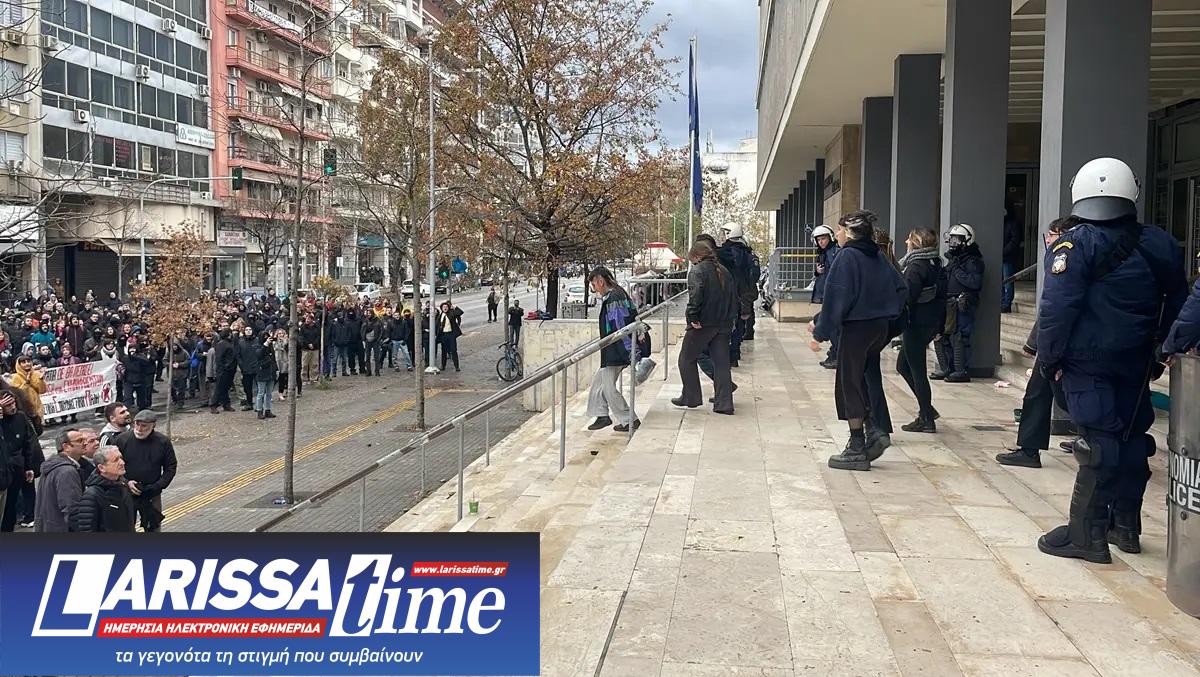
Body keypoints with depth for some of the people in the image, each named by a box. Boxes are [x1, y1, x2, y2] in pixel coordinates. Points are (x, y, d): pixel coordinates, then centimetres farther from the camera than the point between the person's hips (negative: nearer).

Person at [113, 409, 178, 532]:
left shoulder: (163, 441, -5)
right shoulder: (121, 439, -8)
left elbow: (171, 467, 2)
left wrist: (159, 486, -11)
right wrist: (126, 483, -16)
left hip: (152, 495, 1)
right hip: (126, 494, -1)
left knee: (153, 527, 10)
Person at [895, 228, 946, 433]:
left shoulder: (915, 266, -15)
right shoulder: (936, 264, 12)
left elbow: (908, 297, -22)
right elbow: (942, 296, 15)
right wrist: (940, 328, 19)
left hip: (916, 323, -9)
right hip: (932, 323, 9)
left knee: (917, 370, -1)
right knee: (903, 365, 18)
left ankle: (926, 419, 5)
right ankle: (927, 409, 21)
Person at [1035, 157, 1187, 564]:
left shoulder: (1075, 246, -12)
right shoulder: (1159, 244, 8)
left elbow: (1056, 308, -18)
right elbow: (1177, 302, 16)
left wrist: (1049, 358, -9)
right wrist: (1160, 349, 23)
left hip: (1088, 363, -5)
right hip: (1136, 362, 6)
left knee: (1098, 443, -5)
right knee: (1132, 438, 15)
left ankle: (1086, 535, -2)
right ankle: (1125, 526, 27)